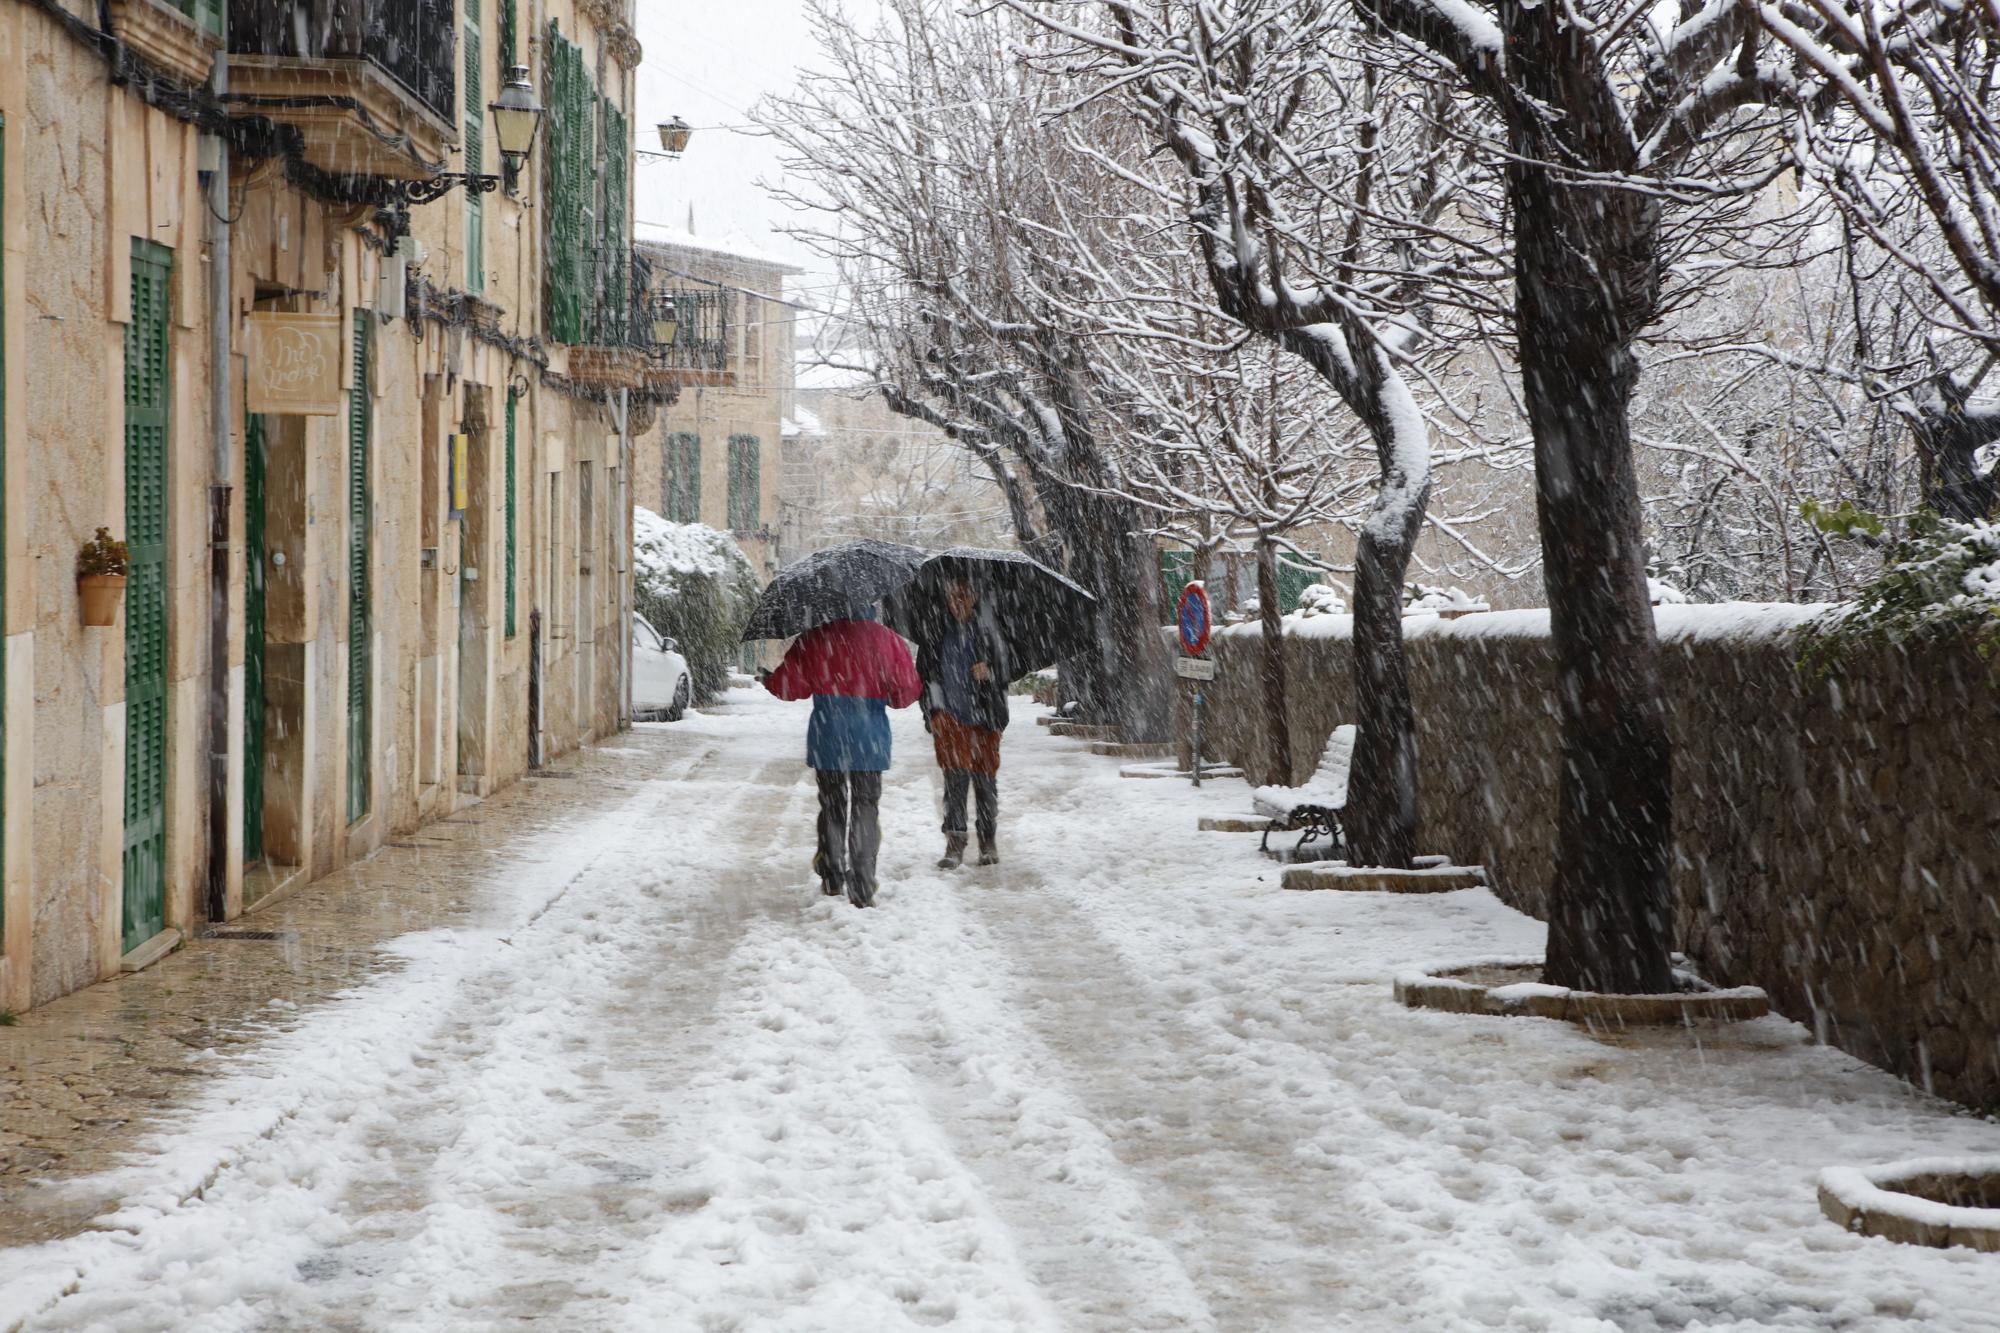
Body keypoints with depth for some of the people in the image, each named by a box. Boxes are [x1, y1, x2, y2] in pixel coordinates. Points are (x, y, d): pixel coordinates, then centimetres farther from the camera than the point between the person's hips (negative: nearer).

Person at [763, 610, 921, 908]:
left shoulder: (814, 640, -3)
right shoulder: (886, 640, -4)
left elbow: (788, 685, 0)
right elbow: (908, 690, -4)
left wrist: (768, 681, 22)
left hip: (827, 738, 1)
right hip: (869, 739, -1)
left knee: (832, 805, 17)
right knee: (866, 808, 4)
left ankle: (832, 877, 21)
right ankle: (862, 890, -1)